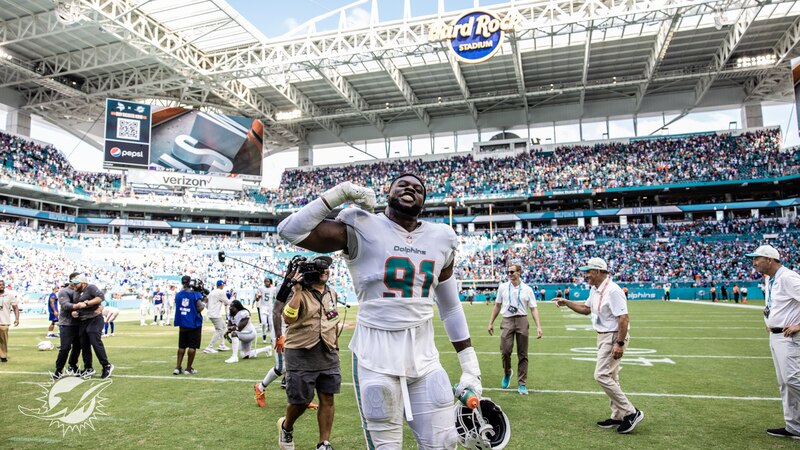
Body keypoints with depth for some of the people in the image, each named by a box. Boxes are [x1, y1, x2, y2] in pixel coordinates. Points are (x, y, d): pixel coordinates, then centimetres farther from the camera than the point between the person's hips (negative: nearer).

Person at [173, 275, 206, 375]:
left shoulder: (178, 294, 3)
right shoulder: (196, 295, -12)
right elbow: (199, 309, -17)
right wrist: (204, 302, 1)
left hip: (182, 324, 5)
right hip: (194, 324, -5)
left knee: (182, 346, 16)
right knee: (192, 346, 4)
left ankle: (178, 367, 12)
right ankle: (188, 368, 7)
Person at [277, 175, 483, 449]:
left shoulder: (440, 240, 8)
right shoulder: (362, 229, -5)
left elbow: (451, 309, 16)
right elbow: (290, 231, -12)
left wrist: (470, 368, 14)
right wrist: (341, 193, -14)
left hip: (425, 358, 4)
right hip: (376, 357, -4)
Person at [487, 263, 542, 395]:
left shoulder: (527, 289, 4)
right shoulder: (502, 287, 8)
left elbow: (533, 309, 3)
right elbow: (497, 306, 14)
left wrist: (538, 326, -8)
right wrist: (491, 323, 10)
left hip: (522, 321, 0)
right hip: (507, 321, 0)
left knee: (522, 354, 2)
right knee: (505, 350, -10)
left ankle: (522, 384, 13)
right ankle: (507, 373, 21)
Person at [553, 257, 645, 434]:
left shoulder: (612, 290, -21)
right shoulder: (595, 290, 10)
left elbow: (623, 318, -25)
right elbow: (586, 309, 25)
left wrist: (619, 343, -27)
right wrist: (566, 303, 15)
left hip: (614, 337, -10)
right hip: (603, 337, 10)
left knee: (601, 375, -12)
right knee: (610, 377, 14)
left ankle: (631, 413, -3)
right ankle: (618, 417, 23)